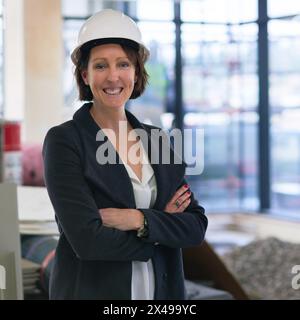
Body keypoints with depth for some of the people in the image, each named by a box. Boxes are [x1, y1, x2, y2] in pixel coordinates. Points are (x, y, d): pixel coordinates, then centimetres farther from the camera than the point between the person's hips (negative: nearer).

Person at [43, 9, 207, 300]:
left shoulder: (155, 139, 3)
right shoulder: (63, 141, -12)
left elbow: (196, 226, -3)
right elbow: (86, 238, -21)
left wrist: (140, 220, -19)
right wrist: (164, 226, -10)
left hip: (161, 289, 5)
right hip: (91, 290, -4)